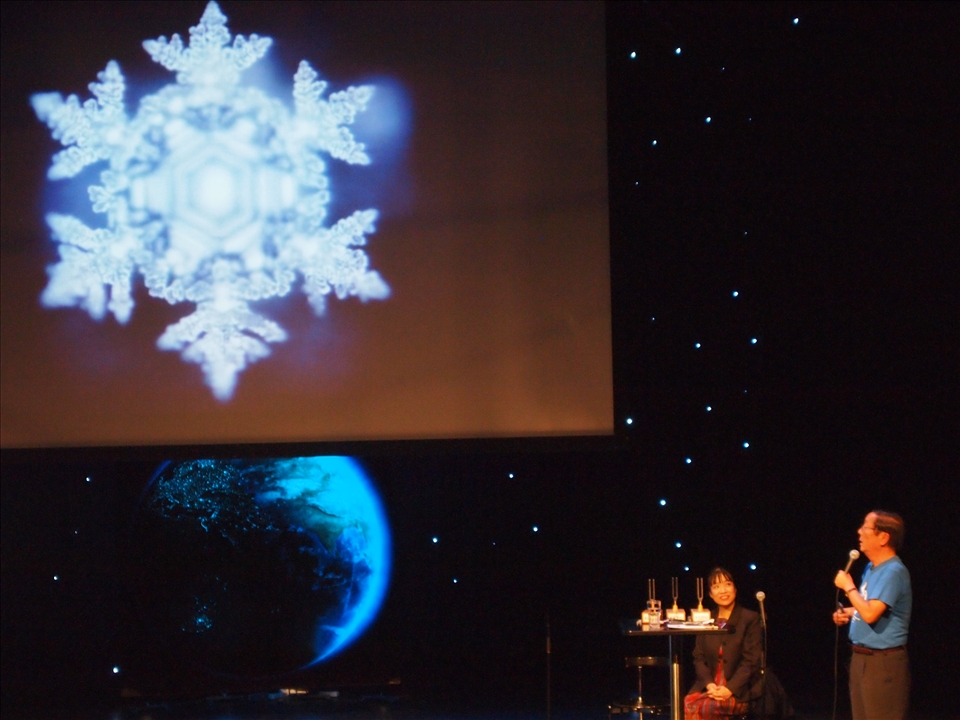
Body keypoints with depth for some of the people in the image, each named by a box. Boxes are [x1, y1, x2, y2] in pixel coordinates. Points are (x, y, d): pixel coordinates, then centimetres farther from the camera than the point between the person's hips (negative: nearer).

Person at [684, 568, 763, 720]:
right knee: (689, 702, -29)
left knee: (702, 707, -31)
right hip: (709, 686, 4)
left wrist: (730, 689, -18)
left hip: (740, 691, -4)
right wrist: (709, 684, -12)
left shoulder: (750, 619, 0)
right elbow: (699, 658, 8)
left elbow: (751, 661, -6)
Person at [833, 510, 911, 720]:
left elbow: (871, 613, -29)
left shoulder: (893, 571, -20)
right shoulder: (872, 568, 12)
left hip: (883, 663, -10)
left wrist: (848, 587, -15)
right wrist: (848, 613, 8)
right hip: (862, 658, 10)